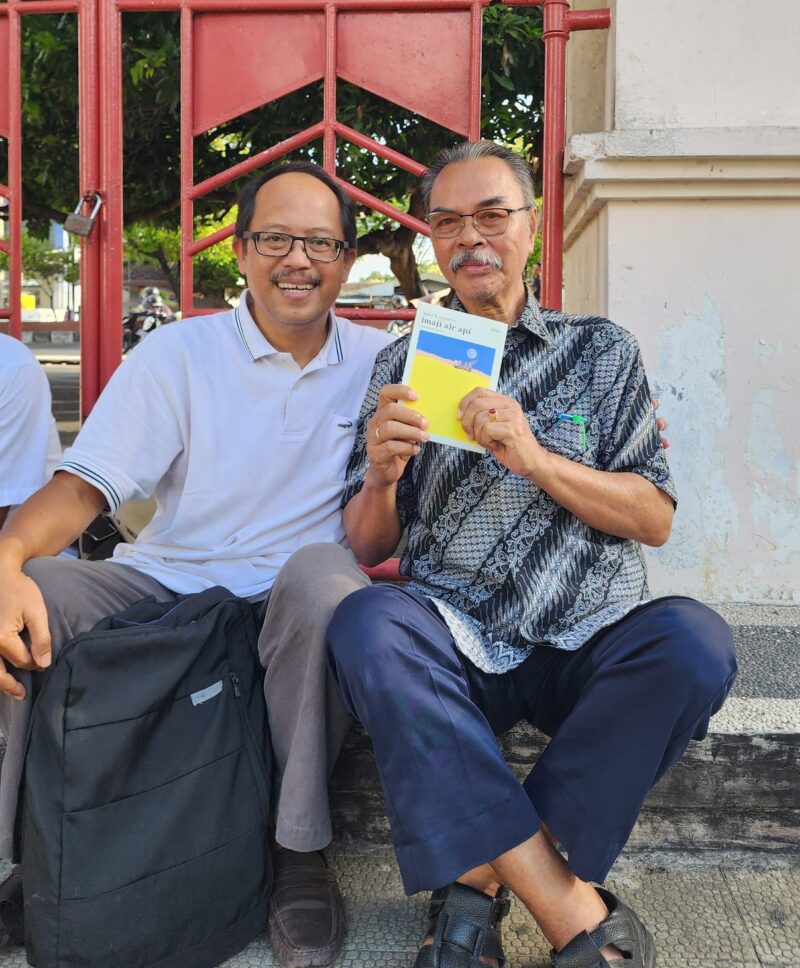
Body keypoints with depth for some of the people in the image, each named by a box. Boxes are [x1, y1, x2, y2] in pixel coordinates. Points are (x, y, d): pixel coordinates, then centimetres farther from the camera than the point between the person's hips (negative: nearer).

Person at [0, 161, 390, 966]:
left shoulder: (378, 364, 7)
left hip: (293, 597, 0)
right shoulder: (177, 354, 2)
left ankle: (298, 849, -18)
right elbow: (85, 484, -8)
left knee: (324, 574, -34)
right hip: (167, 582, 1)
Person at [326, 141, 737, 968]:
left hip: (589, 644, 0)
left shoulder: (600, 350, 13)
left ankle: (483, 876, -17)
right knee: (365, 624, -31)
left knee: (692, 641, -31)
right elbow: (365, 550, 8)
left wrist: (536, 459, -12)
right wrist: (381, 475, -15)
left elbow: (656, 519, 4)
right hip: (457, 645, 0)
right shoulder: (401, 365, 13)